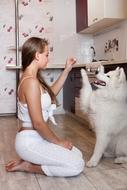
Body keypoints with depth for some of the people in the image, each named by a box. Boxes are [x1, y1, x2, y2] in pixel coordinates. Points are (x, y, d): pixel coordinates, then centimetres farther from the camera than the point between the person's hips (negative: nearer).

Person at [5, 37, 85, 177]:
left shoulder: (31, 78, 8)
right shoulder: (31, 82, -23)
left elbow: (51, 93, 23)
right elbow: (38, 123, -25)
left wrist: (67, 70, 17)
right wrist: (58, 142, -10)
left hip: (36, 138, 10)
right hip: (29, 142, -10)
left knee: (77, 155, 10)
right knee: (77, 165, -13)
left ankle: (29, 160, 10)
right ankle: (27, 166, -2)